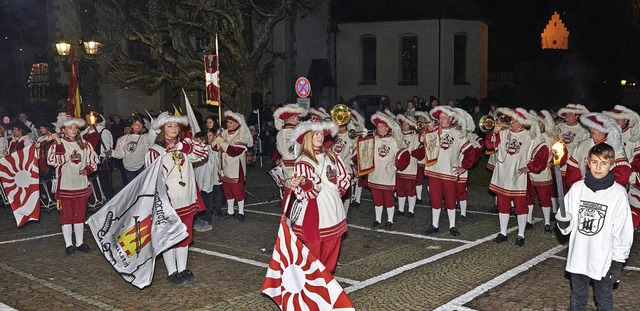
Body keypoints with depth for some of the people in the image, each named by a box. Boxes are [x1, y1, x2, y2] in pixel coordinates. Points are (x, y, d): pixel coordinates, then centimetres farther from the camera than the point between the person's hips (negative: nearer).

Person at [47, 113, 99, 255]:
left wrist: (87, 169, -3)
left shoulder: (84, 144, 6)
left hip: (81, 185, 4)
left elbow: (93, 160, 14)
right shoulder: (58, 144, -6)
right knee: (66, 216, 3)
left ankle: (79, 243, 22)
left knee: (80, 215, 11)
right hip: (65, 186, -4)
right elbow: (56, 161, -20)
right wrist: (59, 143, -24)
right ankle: (69, 245, 13)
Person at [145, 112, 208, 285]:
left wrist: (182, 144, -13)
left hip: (186, 202, 6)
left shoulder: (184, 148, 8)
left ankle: (183, 269, 26)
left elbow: (203, 153, -5)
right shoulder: (155, 152, -8)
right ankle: (172, 273, 15)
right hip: (167, 203, -6)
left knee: (185, 236, 13)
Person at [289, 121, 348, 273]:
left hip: (334, 210, 6)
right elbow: (307, 194, -18)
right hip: (315, 213, -6)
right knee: (314, 248, 2)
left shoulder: (331, 156, 7)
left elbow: (343, 180, 16)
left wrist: (336, 193, 7)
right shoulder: (303, 162, -11)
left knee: (332, 246, 12)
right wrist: (302, 183, -36)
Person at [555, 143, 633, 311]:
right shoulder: (577, 188, -2)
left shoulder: (618, 193, -11)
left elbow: (623, 231, -7)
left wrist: (617, 263, -7)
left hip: (604, 261, -3)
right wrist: (563, 222, -17)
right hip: (578, 257, 3)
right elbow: (568, 225, 6)